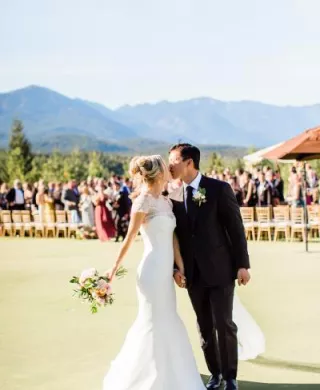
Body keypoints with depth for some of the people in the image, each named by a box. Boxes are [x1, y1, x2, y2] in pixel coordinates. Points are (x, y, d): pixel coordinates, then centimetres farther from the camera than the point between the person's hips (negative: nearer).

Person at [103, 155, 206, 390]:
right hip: (153, 270, -8)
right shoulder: (143, 201, -13)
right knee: (155, 325, 1)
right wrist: (115, 268, -2)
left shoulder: (166, 201, 10)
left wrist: (180, 268, 6)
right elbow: (129, 239, -8)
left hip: (165, 270, 8)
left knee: (167, 324, 15)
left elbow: (173, 237, 10)